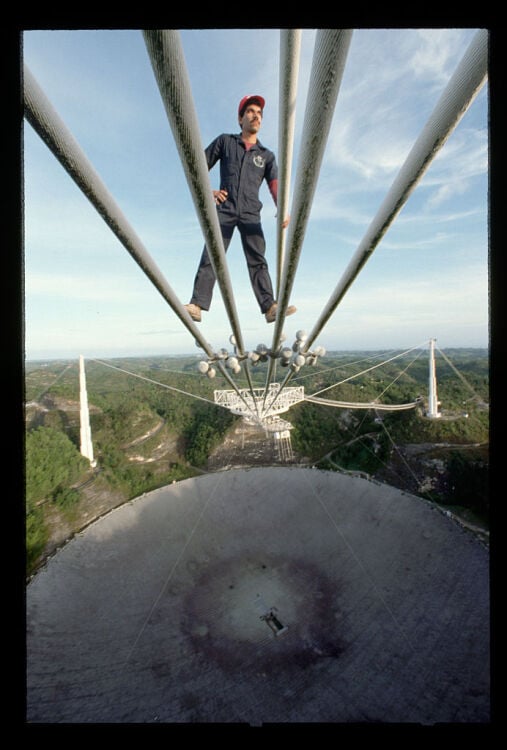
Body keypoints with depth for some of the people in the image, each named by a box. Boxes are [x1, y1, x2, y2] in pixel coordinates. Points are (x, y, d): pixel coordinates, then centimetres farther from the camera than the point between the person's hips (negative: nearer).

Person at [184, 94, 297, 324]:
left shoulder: (267, 155, 19)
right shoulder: (225, 141, 17)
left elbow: (275, 185, 3)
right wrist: (207, 191, -2)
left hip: (251, 214, 1)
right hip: (225, 210, -1)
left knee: (257, 260, -10)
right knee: (211, 255, -14)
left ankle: (270, 307, -19)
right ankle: (197, 305, -21)